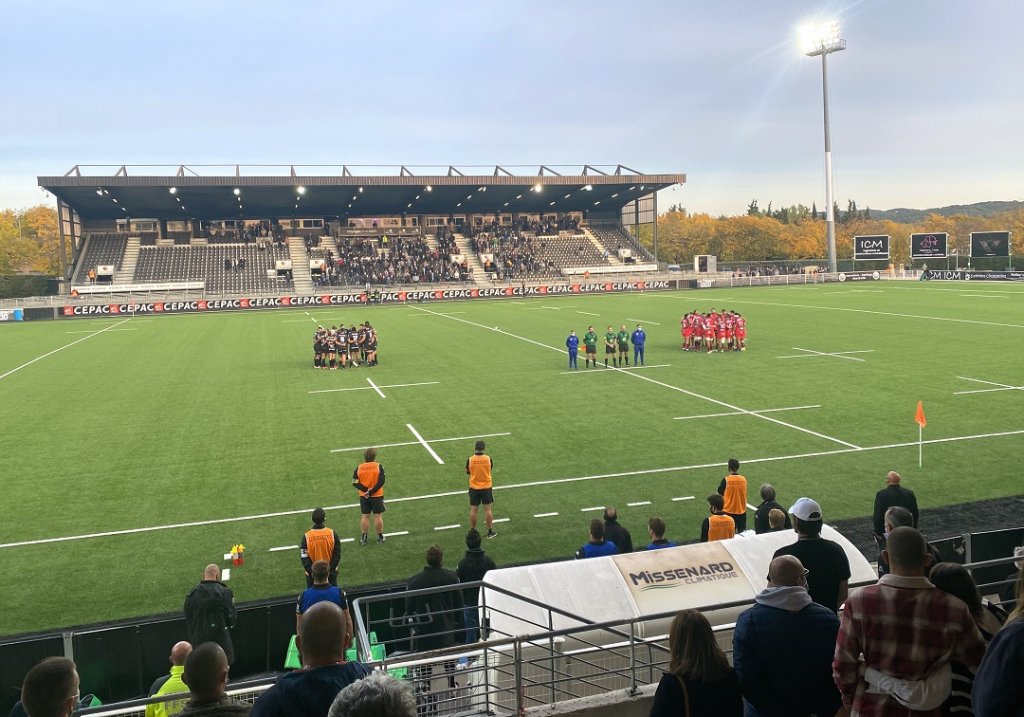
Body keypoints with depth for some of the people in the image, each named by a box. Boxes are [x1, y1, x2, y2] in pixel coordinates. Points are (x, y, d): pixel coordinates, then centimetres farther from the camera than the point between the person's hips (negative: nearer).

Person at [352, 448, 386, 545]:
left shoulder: (359, 467, -4)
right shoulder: (379, 466, -11)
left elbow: (354, 482, -9)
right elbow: (381, 482, -17)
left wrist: (366, 490, -12)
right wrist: (371, 492, -15)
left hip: (363, 496, 2)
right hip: (377, 496, -2)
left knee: (365, 516, 11)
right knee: (378, 516, 8)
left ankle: (363, 538, 18)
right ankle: (380, 537, 17)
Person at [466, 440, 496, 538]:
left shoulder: (470, 459, -13)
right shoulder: (488, 458, -13)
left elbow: (467, 472, 2)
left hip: (474, 488, 0)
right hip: (486, 487, 0)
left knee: (473, 510, 9)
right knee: (487, 509, 9)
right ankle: (490, 531, 16)